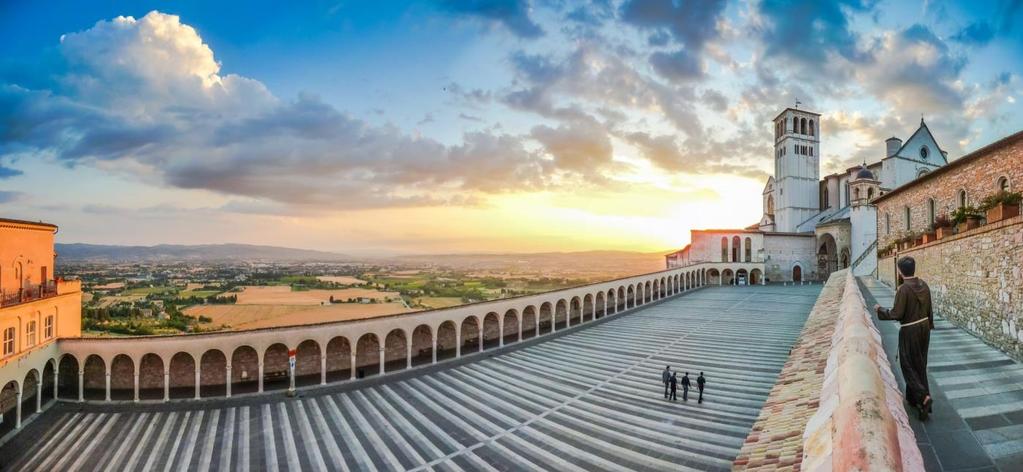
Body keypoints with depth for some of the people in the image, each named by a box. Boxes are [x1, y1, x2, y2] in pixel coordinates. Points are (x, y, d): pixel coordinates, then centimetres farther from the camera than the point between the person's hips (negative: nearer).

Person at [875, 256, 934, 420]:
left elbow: (897, 314, -21)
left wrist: (880, 310, -5)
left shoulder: (903, 289, -22)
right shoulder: (924, 286, 0)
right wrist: (929, 325, 23)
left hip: (909, 331, -8)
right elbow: (929, 309, 10)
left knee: (908, 366, 3)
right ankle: (914, 397, 28)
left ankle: (923, 397, -10)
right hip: (924, 327, 8)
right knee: (920, 364, 17)